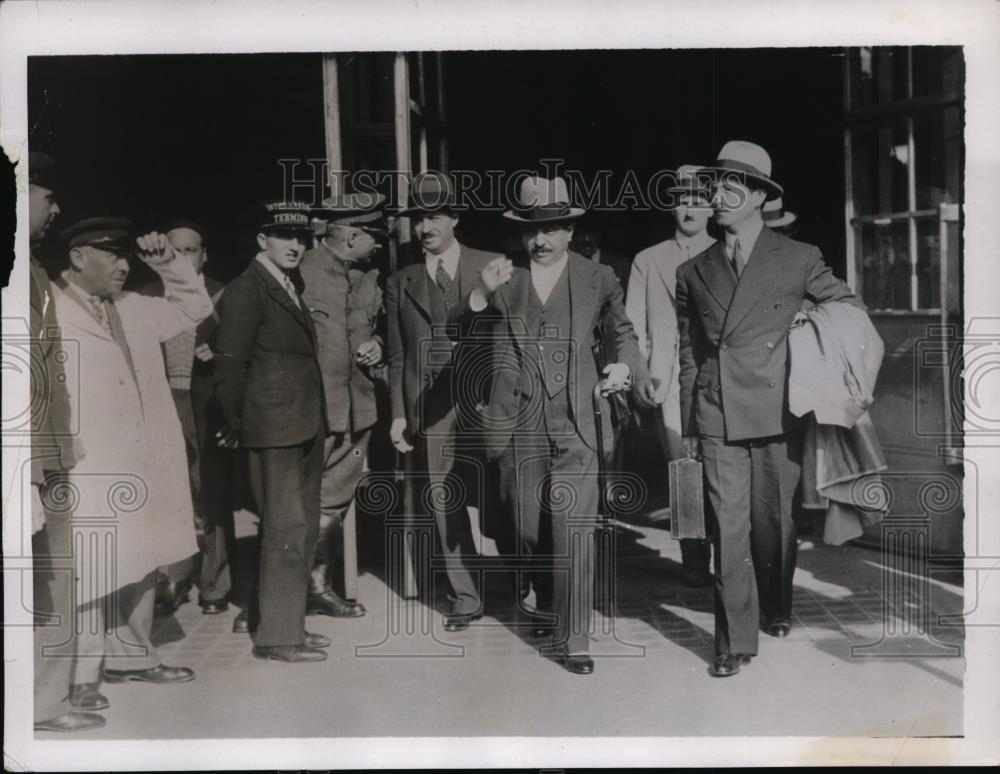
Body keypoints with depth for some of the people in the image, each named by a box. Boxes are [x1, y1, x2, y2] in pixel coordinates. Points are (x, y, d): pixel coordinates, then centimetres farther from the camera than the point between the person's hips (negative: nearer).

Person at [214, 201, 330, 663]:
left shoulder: (290, 288, 18)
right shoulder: (246, 290, -9)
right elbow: (230, 361, -11)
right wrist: (234, 425, -10)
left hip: (304, 426, 9)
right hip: (274, 427, -9)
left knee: (303, 526, 14)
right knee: (286, 527, -7)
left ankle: (286, 621, 25)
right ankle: (275, 636, 3)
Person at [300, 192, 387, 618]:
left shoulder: (368, 276, 11)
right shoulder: (301, 271, -11)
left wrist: (376, 345, 3)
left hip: (357, 408, 7)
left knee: (334, 505, 13)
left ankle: (319, 587, 25)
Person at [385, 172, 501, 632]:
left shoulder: (490, 268, 4)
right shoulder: (401, 283, 11)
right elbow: (397, 357, 11)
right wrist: (398, 415, 4)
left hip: (485, 406, -2)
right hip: (431, 412, 2)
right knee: (445, 507, 6)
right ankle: (465, 598, 18)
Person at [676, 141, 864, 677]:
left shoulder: (798, 259, 3)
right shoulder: (694, 272, 10)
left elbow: (852, 310, 14)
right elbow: (688, 355, 12)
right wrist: (688, 427, 10)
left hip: (778, 412, -1)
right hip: (717, 417, 1)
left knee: (774, 521, 10)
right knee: (728, 527, -3)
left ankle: (776, 611, 35)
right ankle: (735, 641, 5)